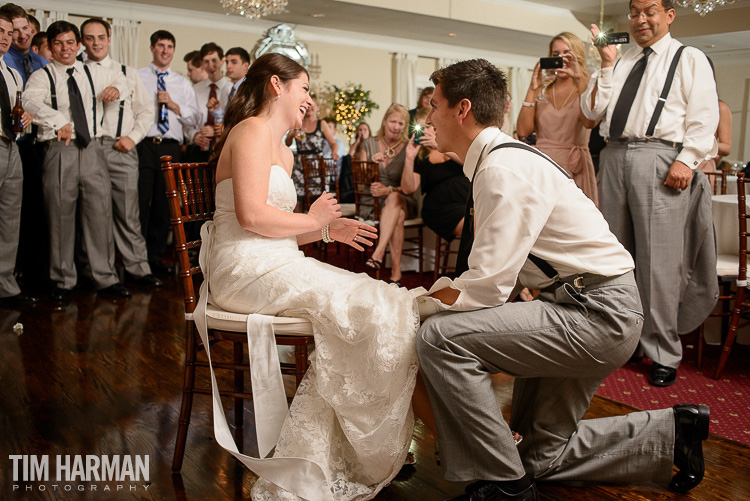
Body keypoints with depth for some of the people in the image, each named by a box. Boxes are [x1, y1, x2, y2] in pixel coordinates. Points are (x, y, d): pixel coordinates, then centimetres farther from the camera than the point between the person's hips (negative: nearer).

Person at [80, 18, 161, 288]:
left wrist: (133, 137, 1)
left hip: (120, 149, 0)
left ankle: (138, 268, 4)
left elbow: (146, 110, 14)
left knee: (127, 212, -3)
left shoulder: (128, 73, 16)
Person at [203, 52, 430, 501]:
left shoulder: (283, 151, 24)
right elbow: (252, 216, -19)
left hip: (274, 265, 9)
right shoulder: (253, 130, -5)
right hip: (247, 270, -9)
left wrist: (329, 230, 10)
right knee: (370, 309, -17)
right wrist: (313, 220, -5)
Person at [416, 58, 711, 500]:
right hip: (589, 306, 10)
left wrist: (425, 303, -10)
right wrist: (439, 290, 5)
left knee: (440, 337, -24)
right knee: (540, 455, 19)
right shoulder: (497, 159, 9)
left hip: (598, 315, -10)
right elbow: (494, 267, 14)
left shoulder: (503, 169, -22)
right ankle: (670, 431, 28)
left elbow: (487, 287, -25)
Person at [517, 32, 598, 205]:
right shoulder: (542, 92, 12)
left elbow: (589, 122, -15)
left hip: (575, 168, -1)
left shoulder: (587, 89, 7)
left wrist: (579, 78, -13)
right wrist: (532, 89, -3)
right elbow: (523, 131, -1)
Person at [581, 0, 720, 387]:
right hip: (614, 157, 5)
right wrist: (606, 65, 3)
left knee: (658, 260, -7)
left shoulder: (689, 59, 9)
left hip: (659, 159, -5)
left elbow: (704, 116, -2)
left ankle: (663, 355, 4)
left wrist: (686, 160, -15)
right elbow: (592, 111, 11)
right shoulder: (619, 62, 21)